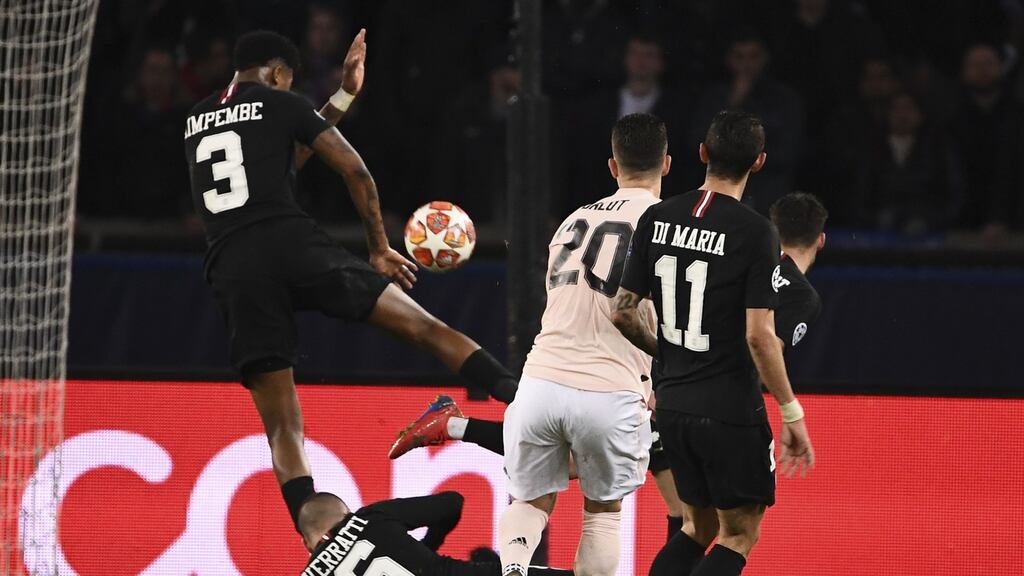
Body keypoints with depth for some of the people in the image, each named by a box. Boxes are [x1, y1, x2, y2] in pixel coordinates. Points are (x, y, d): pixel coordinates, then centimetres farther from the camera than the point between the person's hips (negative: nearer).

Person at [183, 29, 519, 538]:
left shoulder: (196, 120, 25)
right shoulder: (278, 103, 10)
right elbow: (354, 170, 5)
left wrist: (342, 97, 43)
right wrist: (379, 247, 16)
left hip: (233, 270, 4)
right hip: (292, 243, -4)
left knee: (282, 428, 2)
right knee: (423, 327, 0)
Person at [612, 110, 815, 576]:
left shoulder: (658, 219, 2)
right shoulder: (755, 233, -14)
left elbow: (623, 313, 6)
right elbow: (759, 336, -18)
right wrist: (792, 415, -10)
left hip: (673, 403, 6)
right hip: (730, 408, -6)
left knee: (699, 526, 20)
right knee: (740, 534, 6)